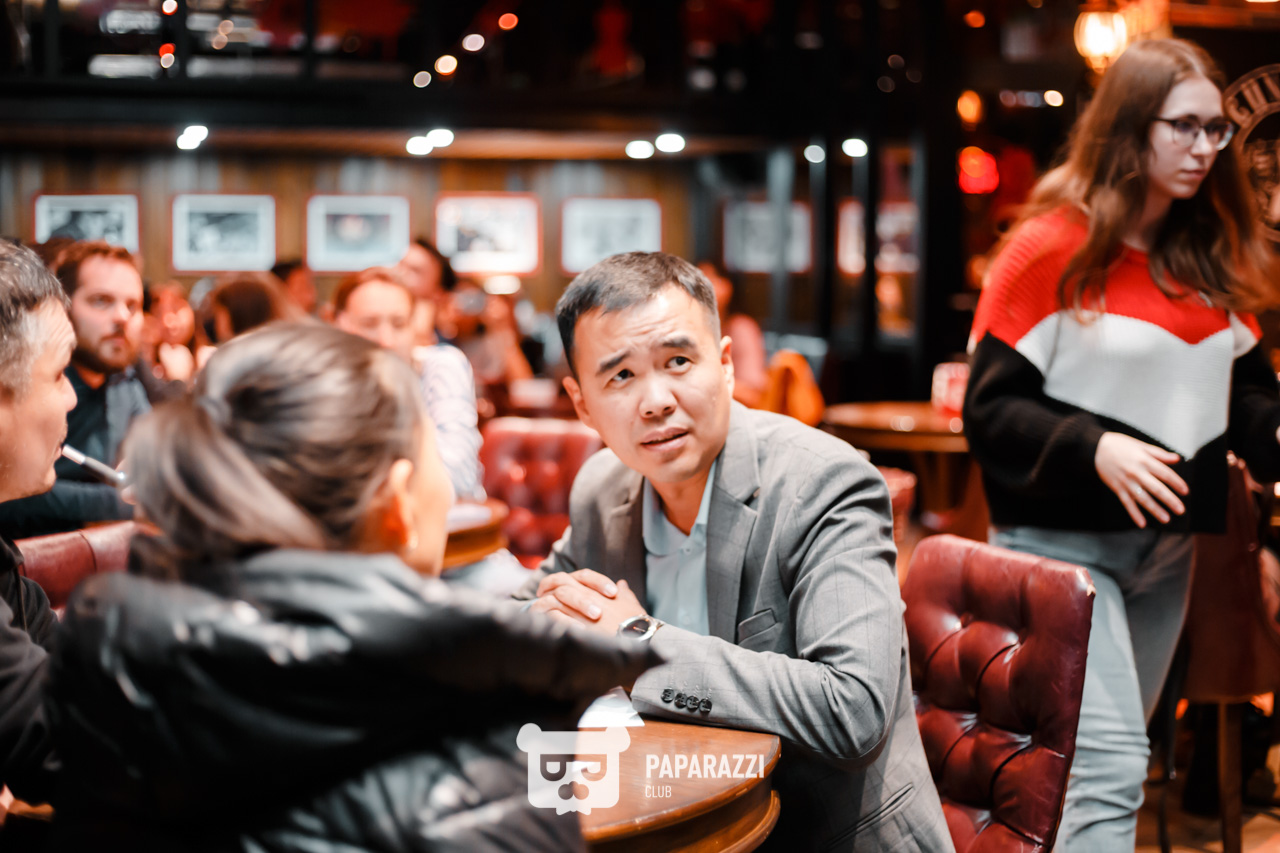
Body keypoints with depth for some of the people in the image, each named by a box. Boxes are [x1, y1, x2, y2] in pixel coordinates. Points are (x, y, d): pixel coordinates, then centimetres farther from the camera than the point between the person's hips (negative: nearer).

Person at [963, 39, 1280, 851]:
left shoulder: (1210, 262, 10)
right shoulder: (1050, 250, -9)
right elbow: (991, 408, -11)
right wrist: (1094, 449, -27)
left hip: (1166, 546, 7)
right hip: (1063, 543, -7)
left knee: (1111, 758, 16)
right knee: (1109, 765, -14)